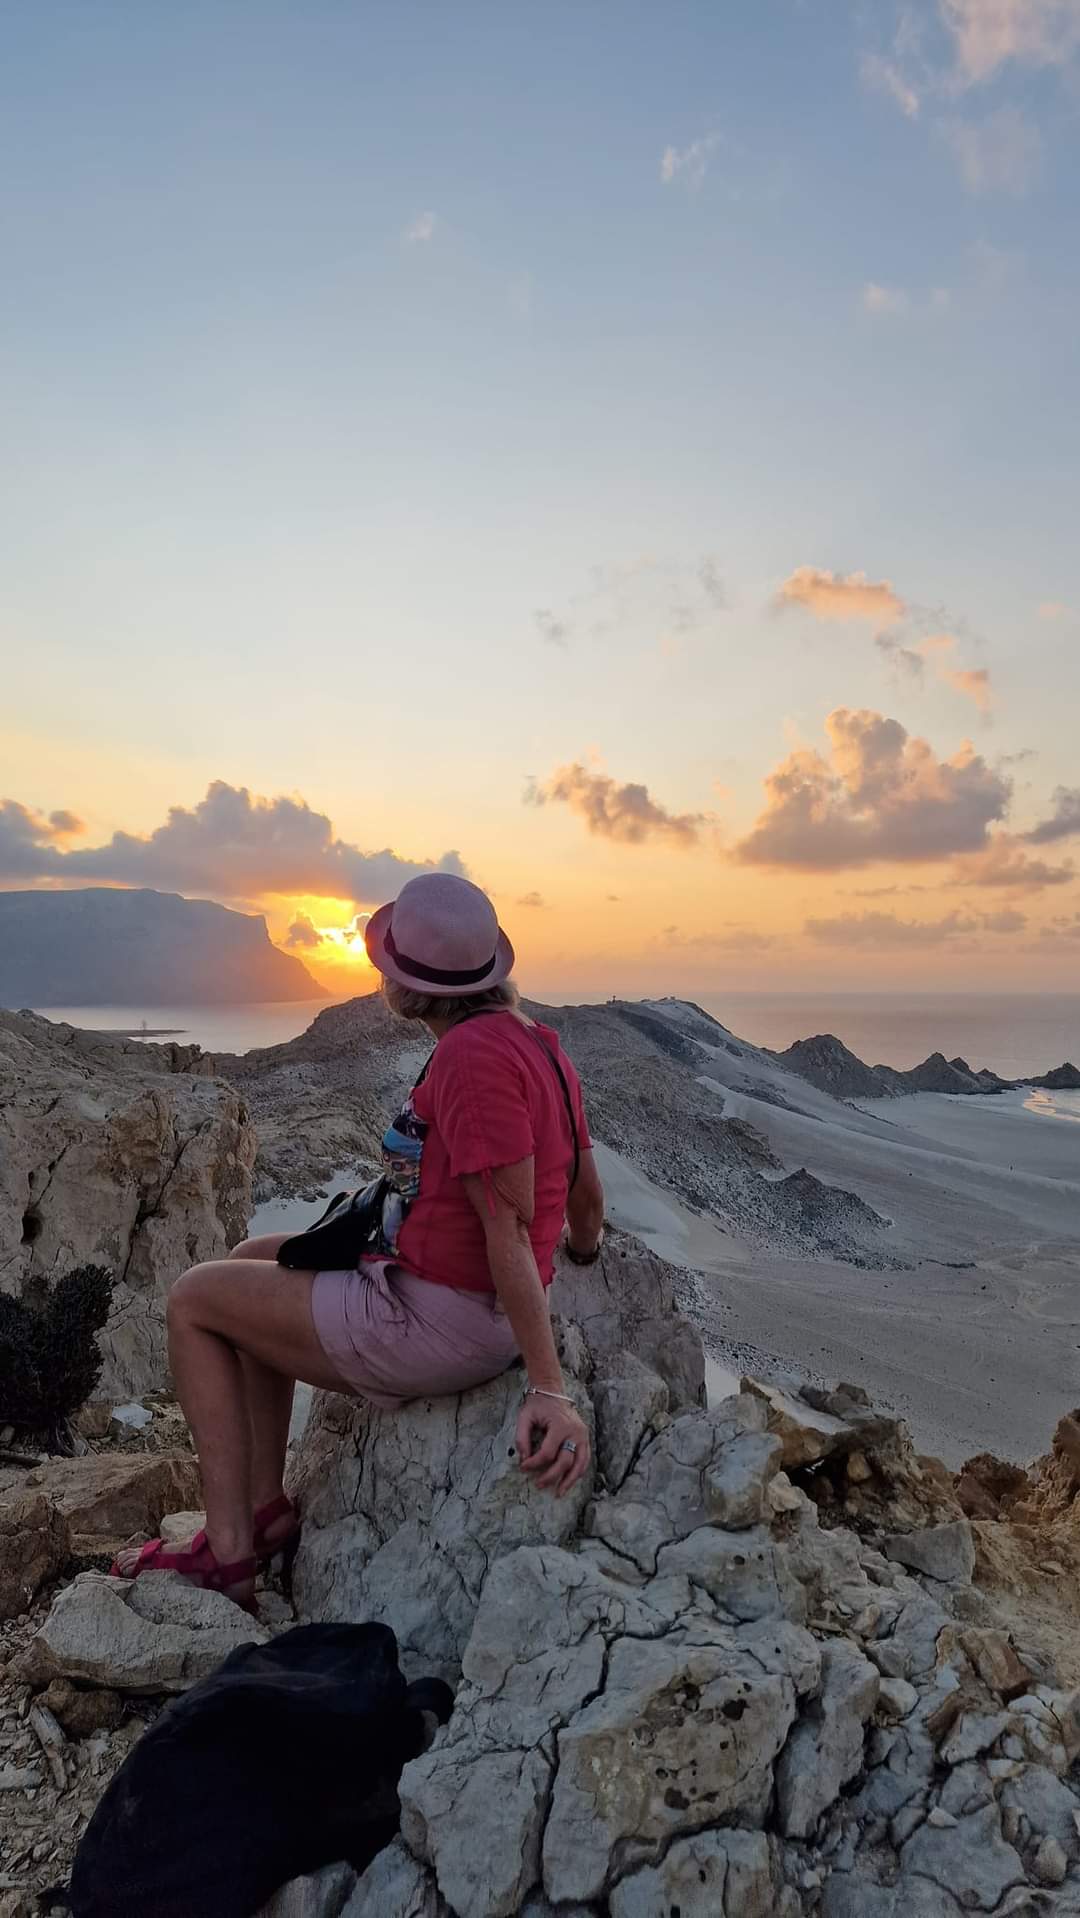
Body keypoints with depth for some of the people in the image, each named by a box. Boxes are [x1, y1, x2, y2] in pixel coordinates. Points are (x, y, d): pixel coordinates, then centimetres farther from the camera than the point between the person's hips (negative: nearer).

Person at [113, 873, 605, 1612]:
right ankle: (265, 1507, 23)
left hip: (433, 1328, -9)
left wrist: (550, 1392, -22)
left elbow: (510, 1229, -25)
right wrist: (583, 1262, 32)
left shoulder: (473, 1053, -24)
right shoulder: (538, 1043, 4)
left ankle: (230, 1552, 12)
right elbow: (588, 1199, 12)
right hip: (469, 1305, 10)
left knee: (193, 1300, 8)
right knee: (253, 1261, 23)